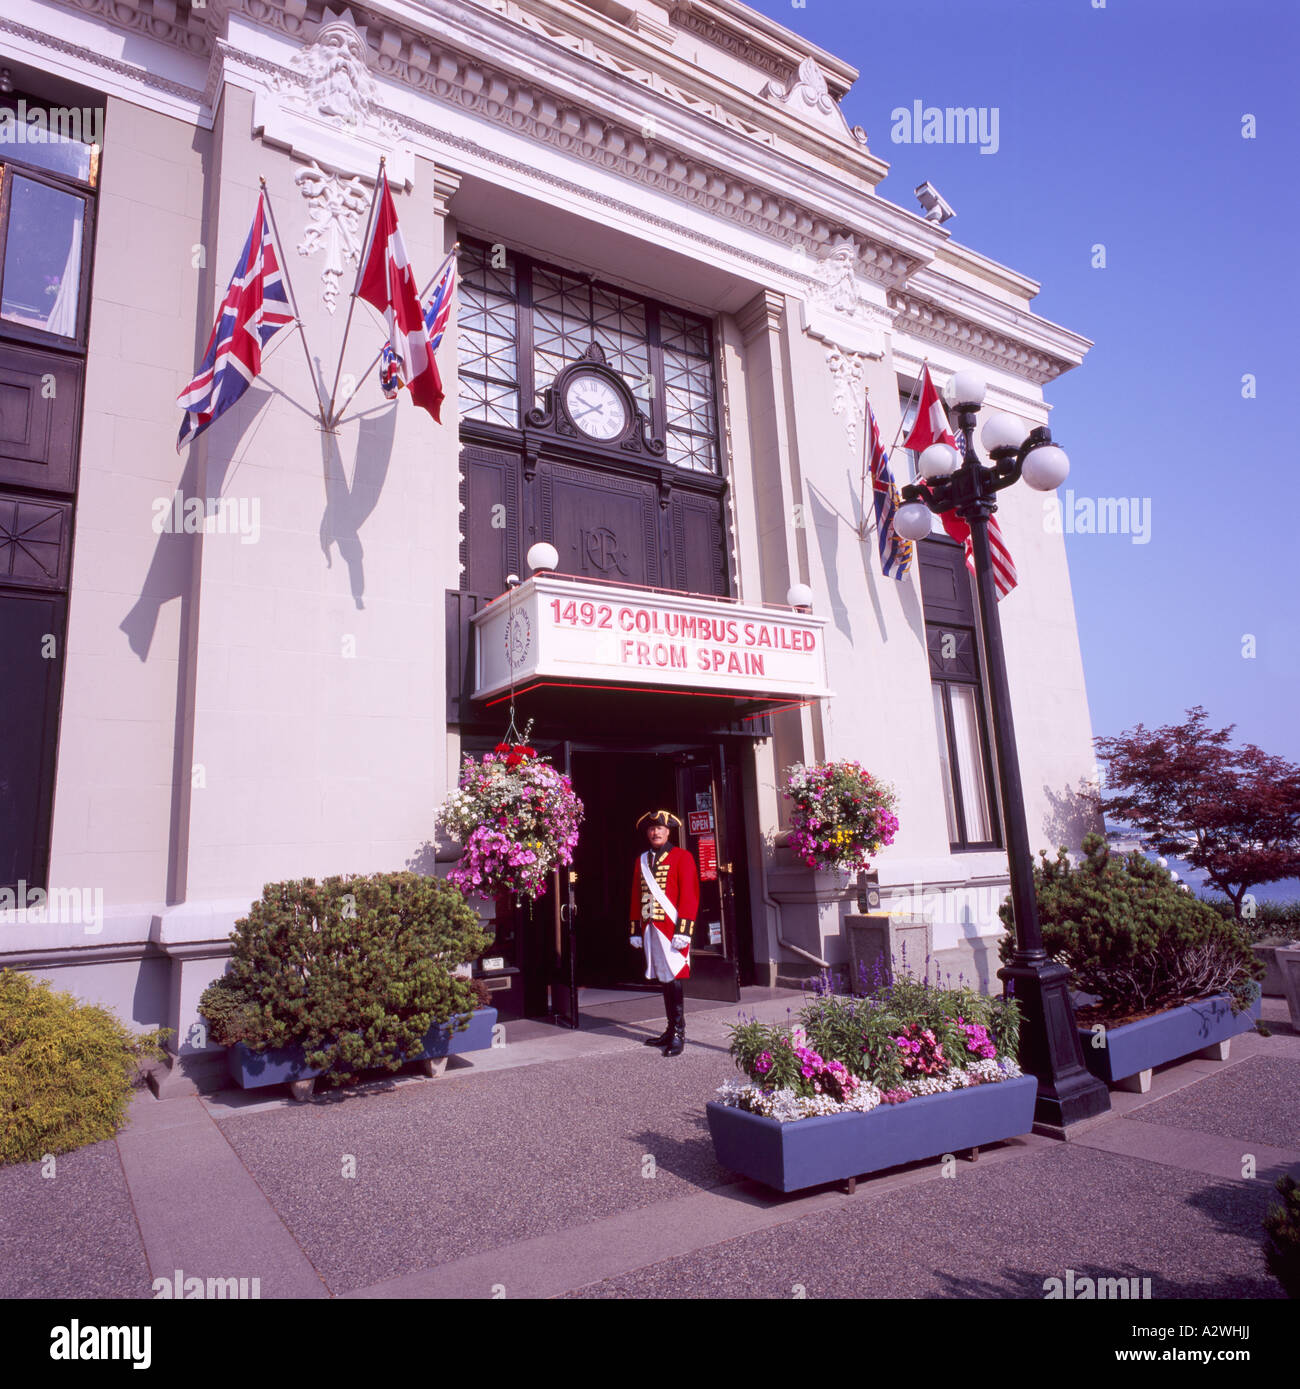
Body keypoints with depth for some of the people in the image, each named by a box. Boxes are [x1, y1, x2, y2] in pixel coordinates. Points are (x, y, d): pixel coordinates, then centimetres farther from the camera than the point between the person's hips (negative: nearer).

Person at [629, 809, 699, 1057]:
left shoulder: (682, 857, -3)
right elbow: (636, 897, 16)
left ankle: (679, 1036, 4)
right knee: (664, 980, 12)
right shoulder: (642, 860, 14)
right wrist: (636, 930, 12)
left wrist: (683, 930, -15)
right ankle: (671, 1031, 21)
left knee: (673, 979, -4)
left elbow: (690, 895, -8)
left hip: (672, 930, -5)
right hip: (650, 929, 5)